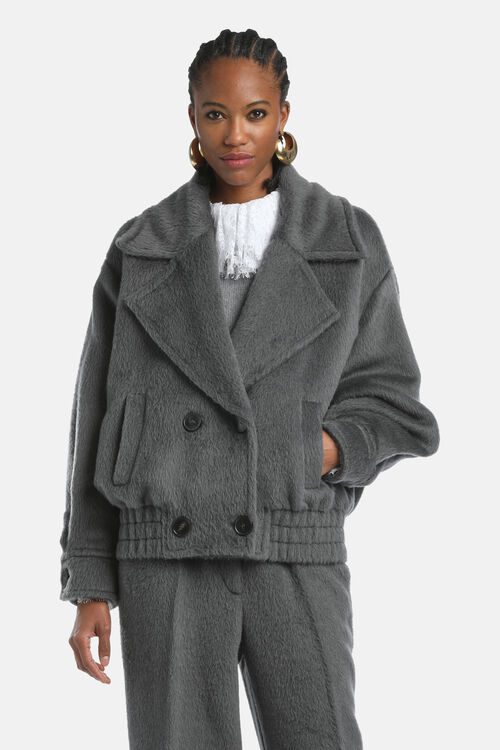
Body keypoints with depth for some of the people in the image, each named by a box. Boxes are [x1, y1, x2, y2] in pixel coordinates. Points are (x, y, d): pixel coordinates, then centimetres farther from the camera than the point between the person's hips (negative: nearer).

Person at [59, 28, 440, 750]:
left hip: (292, 556, 0)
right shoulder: (142, 250, 6)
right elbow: (101, 422, 6)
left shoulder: (349, 242, 5)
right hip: (169, 559, 0)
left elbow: (388, 399, 8)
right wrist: (91, 585, 2)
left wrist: (324, 448, -15)